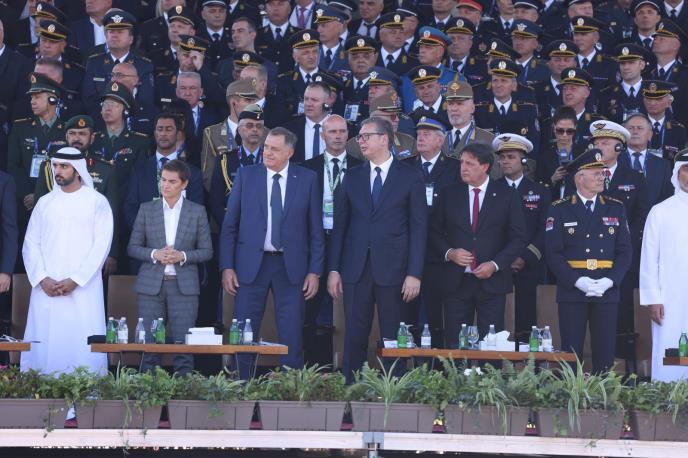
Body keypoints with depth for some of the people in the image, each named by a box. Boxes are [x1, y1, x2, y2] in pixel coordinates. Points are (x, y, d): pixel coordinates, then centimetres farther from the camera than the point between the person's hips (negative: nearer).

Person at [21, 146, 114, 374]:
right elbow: (30, 244, 9)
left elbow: (101, 246, -4)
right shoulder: (45, 203, 13)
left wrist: (74, 280, -12)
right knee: (43, 344, -2)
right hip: (46, 290, 3)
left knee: (82, 346, -8)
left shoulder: (97, 202, 3)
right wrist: (43, 279, -7)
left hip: (83, 289, -3)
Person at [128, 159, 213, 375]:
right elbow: (133, 247, 9)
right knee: (149, 345, 0)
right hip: (151, 285, 1)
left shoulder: (197, 212, 7)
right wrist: (154, 254, -9)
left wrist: (182, 256, -11)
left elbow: (206, 251, 6)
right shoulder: (146, 209, 9)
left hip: (184, 286, -1)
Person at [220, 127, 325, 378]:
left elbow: (315, 229, 4)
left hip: (291, 266, 0)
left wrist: (315, 271, -1)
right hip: (252, 264, 0)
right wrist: (227, 267, -3)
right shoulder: (246, 175, 3)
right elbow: (229, 224, 4)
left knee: (292, 338, 2)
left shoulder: (307, 179, 2)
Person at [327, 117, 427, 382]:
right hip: (356, 269, 3)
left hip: (392, 269, -3)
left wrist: (414, 273, -8)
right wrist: (334, 269, 3)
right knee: (354, 338, 2)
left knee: (392, 339, 1)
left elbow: (418, 228, -1)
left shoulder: (411, 178, 2)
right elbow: (340, 225, 11)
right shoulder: (353, 177, 12)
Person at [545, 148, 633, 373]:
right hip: (571, 292, -2)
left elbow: (625, 251, 6)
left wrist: (609, 281, -9)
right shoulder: (559, 210, 2)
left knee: (605, 354, 2)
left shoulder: (615, 209, 10)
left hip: (607, 293, 2)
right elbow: (553, 253, -4)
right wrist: (578, 281, -15)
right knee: (571, 354, 0)